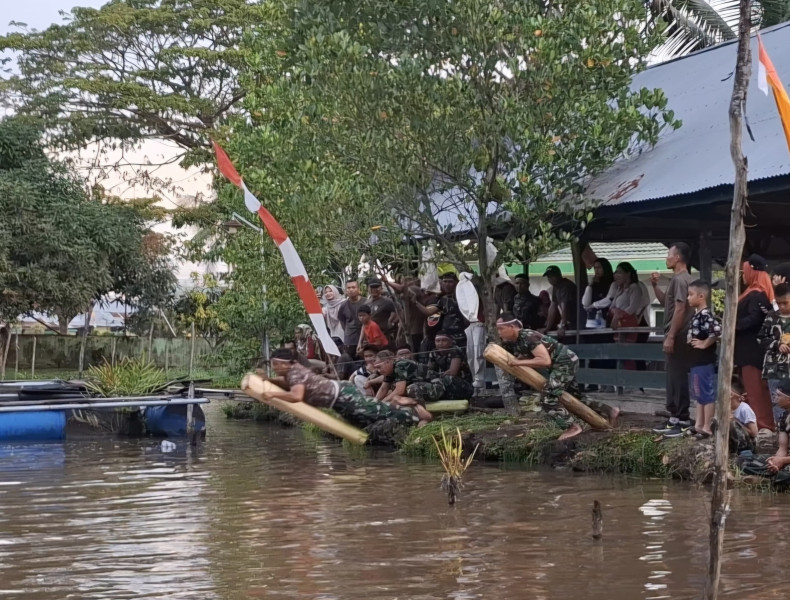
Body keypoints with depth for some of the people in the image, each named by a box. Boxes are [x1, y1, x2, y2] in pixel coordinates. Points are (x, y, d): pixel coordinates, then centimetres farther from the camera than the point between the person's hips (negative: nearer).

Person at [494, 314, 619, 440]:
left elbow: (545, 361, -33)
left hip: (565, 361, -10)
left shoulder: (527, 337, -26)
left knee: (547, 399, -16)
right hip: (561, 364, 10)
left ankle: (572, 427, -6)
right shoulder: (512, 342, 3)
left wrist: (519, 362, -29)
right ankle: (609, 412, 29)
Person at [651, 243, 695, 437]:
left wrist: (670, 337, -23)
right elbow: (666, 302, 27)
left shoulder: (680, 279, -16)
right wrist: (655, 286, 14)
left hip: (677, 337, -11)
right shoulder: (679, 279, 16)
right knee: (673, 378, 14)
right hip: (675, 336, 11)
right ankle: (675, 418, 19)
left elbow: (680, 309, -22)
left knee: (678, 378, -7)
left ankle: (682, 421, -4)